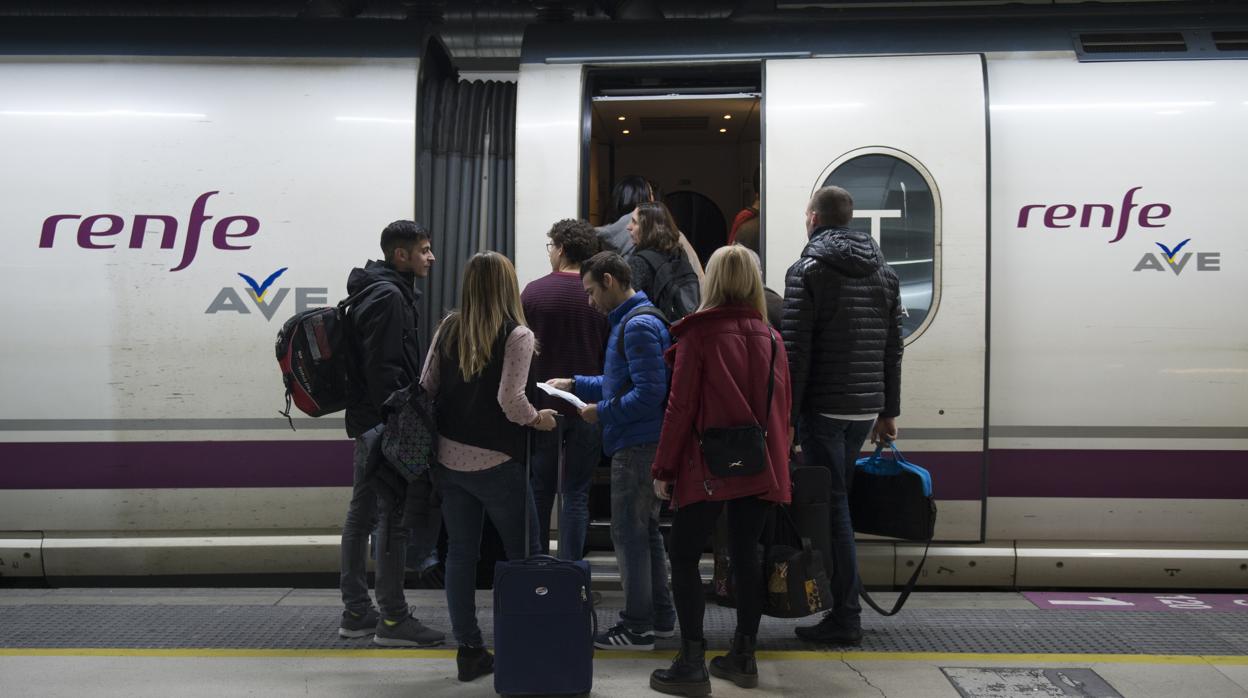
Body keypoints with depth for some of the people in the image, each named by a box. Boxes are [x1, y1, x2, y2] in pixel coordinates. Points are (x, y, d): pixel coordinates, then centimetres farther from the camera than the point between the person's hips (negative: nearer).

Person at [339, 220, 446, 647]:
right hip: (384, 423, -11)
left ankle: (356, 612, 22)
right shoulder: (389, 296, -14)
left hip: (367, 421, 11)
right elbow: (382, 369, -22)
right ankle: (393, 620, 0)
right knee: (394, 518, -6)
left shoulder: (377, 291, 19)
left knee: (362, 514, 13)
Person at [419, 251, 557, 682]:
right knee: (523, 554, 9)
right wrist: (537, 419, 0)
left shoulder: (448, 329, 5)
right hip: (496, 461, -5)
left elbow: (425, 387, 7)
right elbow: (510, 400, -18)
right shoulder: (517, 336, -11)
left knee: (460, 552, 11)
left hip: (449, 459, 5)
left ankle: (469, 651, 17)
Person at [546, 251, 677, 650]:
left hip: (636, 446, -11)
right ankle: (660, 616, 27)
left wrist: (600, 412, -15)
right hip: (641, 442, 11)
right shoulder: (628, 321, 16)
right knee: (644, 529, 17)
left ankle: (639, 628, 6)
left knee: (629, 533, -3)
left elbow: (649, 393, -23)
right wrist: (574, 385, 16)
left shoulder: (639, 325, -17)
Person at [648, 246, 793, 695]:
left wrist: (663, 468, -3)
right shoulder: (771, 338, 7)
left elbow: (680, 407, -9)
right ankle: (743, 658, 20)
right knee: (746, 556, 13)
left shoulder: (698, 334, -7)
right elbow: (781, 407, 10)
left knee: (684, 558, 3)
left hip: (709, 467, -5)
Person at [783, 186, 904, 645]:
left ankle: (845, 618, 1)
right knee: (837, 501, 16)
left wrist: (786, 414, -12)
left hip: (825, 409, -7)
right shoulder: (883, 272, 14)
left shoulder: (808, 270, -7)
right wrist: (889, 411, 18)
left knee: (832, 506, -2)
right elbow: (893, 349, 14)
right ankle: (840, 606, 23)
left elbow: (795, 350, -14)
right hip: (866, 409, 7)